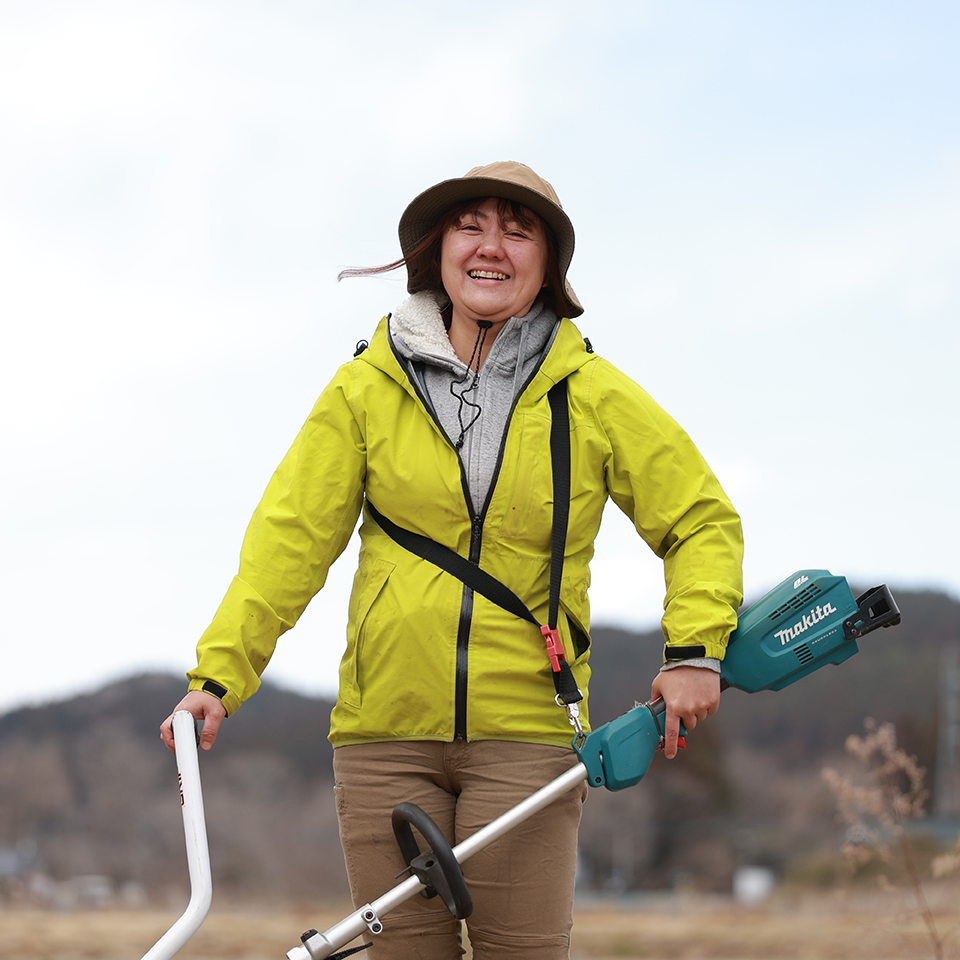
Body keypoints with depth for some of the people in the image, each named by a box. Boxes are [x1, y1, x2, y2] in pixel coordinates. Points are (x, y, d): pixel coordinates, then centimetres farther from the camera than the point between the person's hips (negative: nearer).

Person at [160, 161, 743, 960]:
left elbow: (702, 522, 9)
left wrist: (694, 649, -6)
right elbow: (293, 535, 1)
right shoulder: (366, 391, 3)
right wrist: (217, 674, -8)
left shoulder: (596, 398, 3)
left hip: (528, 728, -1)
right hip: (385, 728, 1)